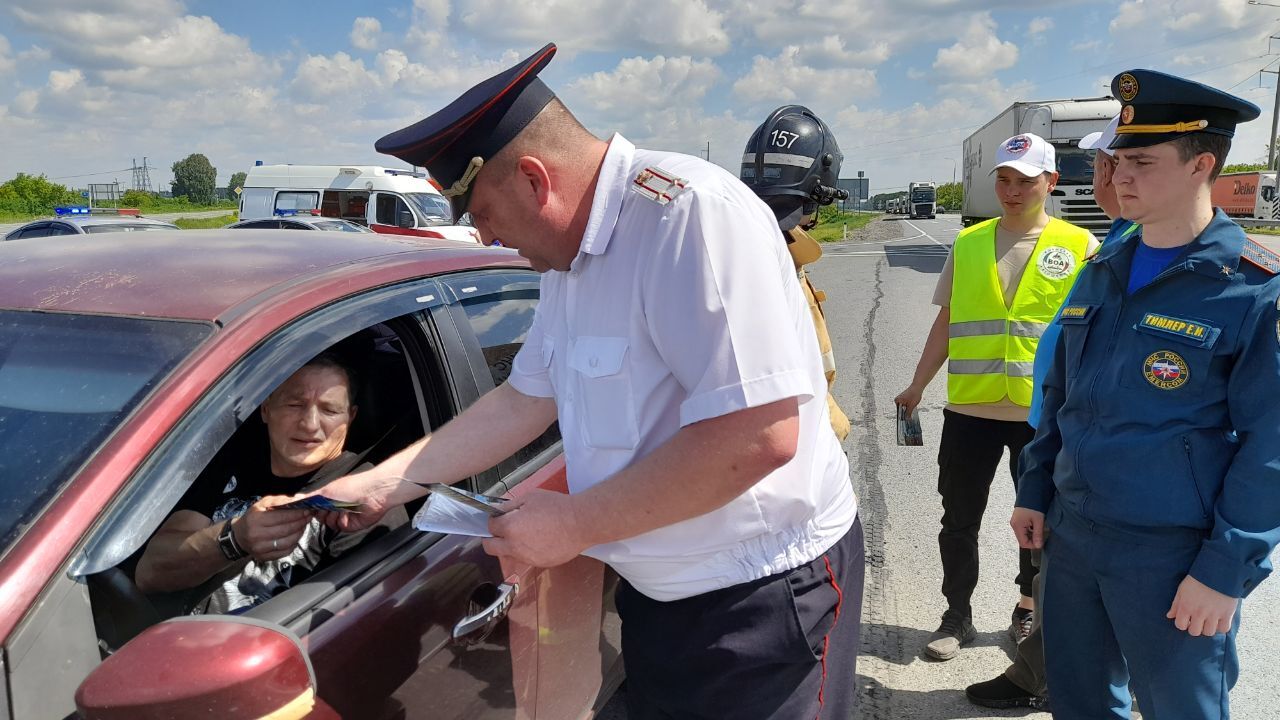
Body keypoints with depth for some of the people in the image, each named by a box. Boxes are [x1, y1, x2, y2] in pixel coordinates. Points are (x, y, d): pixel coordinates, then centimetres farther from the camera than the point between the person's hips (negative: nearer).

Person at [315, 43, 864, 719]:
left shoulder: (690, 212, -25)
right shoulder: (569, 257, 5)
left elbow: (760, 434, -32)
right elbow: (524, 401, 12)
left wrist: (574, 523, -22)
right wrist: (380, 485, 9)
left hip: (765, 594, -8)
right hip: (657, 587, 9)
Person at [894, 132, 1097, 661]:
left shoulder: (1079, 247, -1)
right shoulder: (968, 244, 5)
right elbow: (945, 322, 10)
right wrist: (917, 387, 10)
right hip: (969, 409, 2)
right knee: (959, 519, 9)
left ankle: (1029, 607, 36)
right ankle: (957, 617, 26)